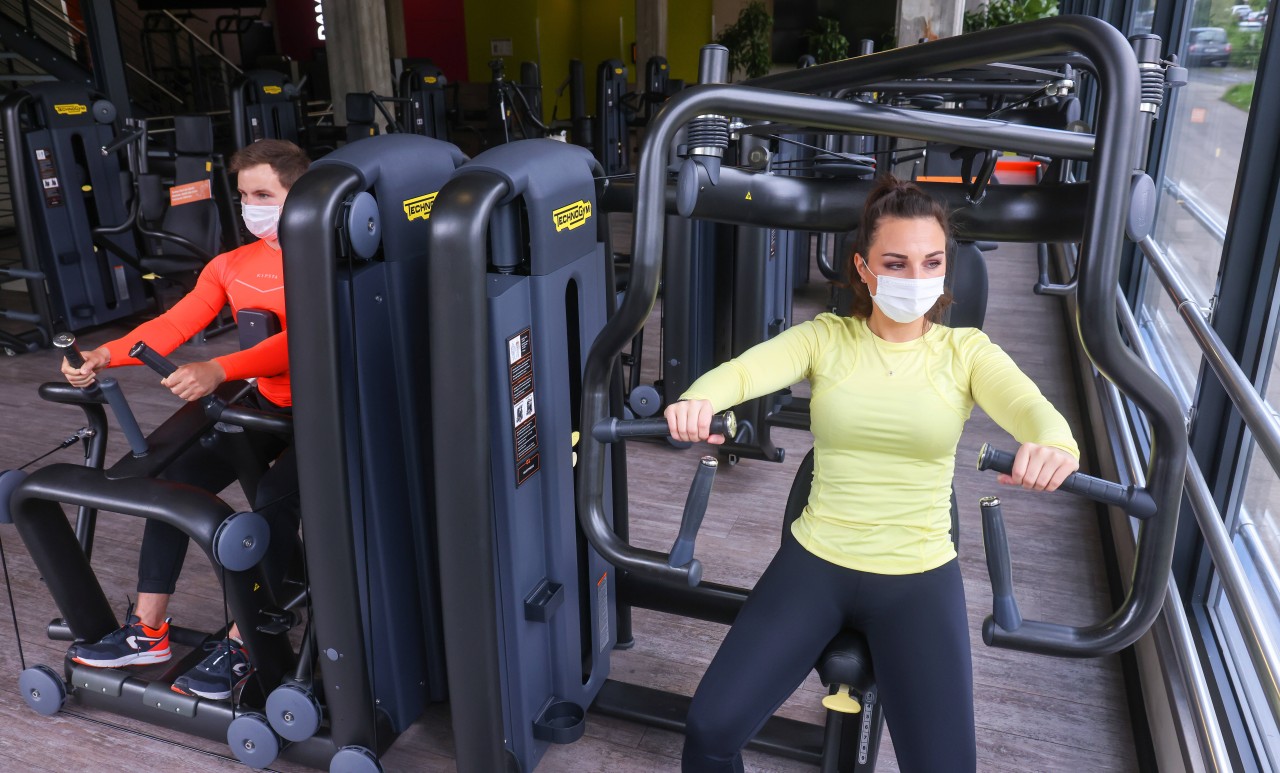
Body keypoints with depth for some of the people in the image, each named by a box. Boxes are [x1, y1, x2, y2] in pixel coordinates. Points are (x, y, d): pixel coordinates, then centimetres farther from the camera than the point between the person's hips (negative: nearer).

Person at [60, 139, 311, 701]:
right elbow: (172, 325, -2)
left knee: (273, 498, -27)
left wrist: (217, 371, -39)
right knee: (177, 479, -6)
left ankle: (242, 647, -14)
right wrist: (105, 356, -18)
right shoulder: (230, 267, 7)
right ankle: (147, 631, 5)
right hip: (264, 406, 7)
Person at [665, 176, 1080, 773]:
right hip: (815, 561, 0)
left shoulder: (965, 351, 0)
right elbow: (746, 367, -19)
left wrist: (1053, 441, -44)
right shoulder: (825, 338, -1)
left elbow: (1030, 406, -19)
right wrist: (699, 398, -43)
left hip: (920, 577, 0)